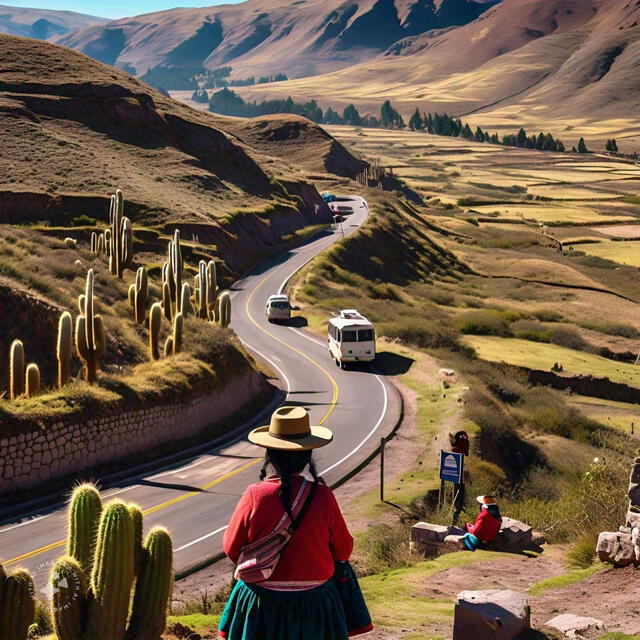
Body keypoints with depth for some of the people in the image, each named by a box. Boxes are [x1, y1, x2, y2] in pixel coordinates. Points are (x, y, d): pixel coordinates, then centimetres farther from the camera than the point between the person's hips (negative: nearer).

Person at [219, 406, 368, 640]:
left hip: (261, 603, 0)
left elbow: (232, 548, -5)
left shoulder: (255, 496, -15)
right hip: (313, 605, 0)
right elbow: (343, 551, -3)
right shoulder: (323, 497, -13)